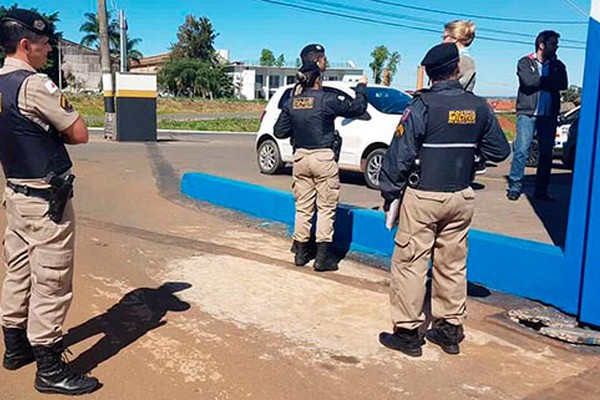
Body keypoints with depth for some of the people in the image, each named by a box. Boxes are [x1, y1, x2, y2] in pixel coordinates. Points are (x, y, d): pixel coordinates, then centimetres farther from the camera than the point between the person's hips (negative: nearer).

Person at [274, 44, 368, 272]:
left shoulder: (292, 102, 3)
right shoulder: (326, 100, -11)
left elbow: (280, 132, 7)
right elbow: (358, 108, -1)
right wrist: (361, 87, 16)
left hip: (300, 157, 5)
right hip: (323, 158, -5)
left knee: (303, 208, 13)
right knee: (326, 209, 3)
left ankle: (301, 253, 20)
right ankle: (323, 257, 4)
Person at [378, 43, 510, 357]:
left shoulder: (422, 105, -12)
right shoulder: (478, 107, 2)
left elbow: (400, 155, -13)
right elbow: (500, 151, 10)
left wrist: (389, 193, -3)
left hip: (423, 197, -5)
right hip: (461, 198, 5)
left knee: (410, 263, 3)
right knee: (452, 264, 14)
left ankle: (408, 332, 9)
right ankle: (450, 329, 24)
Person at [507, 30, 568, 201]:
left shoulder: (558, 65, 15)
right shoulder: (525, 62, 5)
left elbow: (563, 84, -3)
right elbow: (529, 81, -14)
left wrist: (540, 81, -9)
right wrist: (550, 81, -3)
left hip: (549, 115, 4)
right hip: (527, 112, -4)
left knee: (546, 154, 4)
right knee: (521, 150, -11)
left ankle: (541, 190, 12)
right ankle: (514, 187, -3)